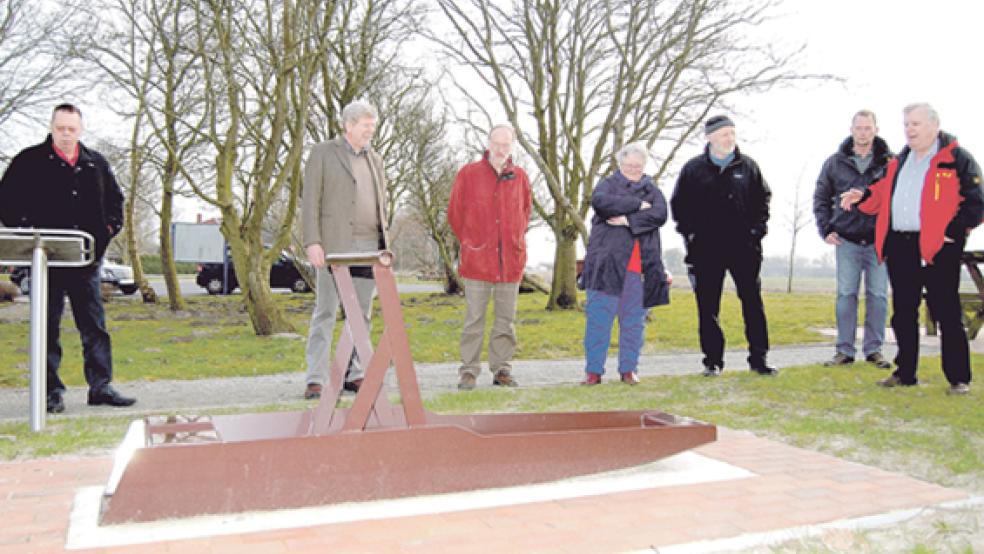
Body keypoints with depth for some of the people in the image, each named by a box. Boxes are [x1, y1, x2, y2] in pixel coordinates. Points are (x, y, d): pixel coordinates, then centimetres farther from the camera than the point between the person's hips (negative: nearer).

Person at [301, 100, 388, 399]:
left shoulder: (375, 159, 18)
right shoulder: (322, 152, 1)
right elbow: (310, 200, -5)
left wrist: (384, 244, 12)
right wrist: (312, 242, -15)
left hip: (369, 246, 6)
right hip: (335, 245, -5)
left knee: (361, 314, 7)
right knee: (326, 312, -5)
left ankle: (353, 375, 15)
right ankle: (315, 380, -3)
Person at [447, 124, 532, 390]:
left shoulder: (520, 177, 10)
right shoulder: (468, 173, 2)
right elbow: (454, 213, 8)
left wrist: (516, 241, 14)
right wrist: (468, 242, 6)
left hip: (511, 260, 3)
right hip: (478, 259, -3)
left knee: (506, 319, 8)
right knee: (474, 319, -1)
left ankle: (501, 369, 18)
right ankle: (469, 371, 7)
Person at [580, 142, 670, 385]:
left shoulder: (652, 190, 17)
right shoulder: (608, 184, 10)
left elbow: (660, 215, -3)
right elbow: (599, 201, -13)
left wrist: (627, 220, -14)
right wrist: (637, 205, -9)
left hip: (640, 264, 2)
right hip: (607, 262, -2)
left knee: (634, 318, 6)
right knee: (599, 316, -3)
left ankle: (629, 369, 17)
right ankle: (594, 370, 3)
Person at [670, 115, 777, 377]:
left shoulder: (748, 166, 7)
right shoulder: (693, 168, 4)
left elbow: (763, 198, 14)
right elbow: (679, 204, 9)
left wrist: (757, 229, 3)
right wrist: (690, 233, 0)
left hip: (743, 247, 1)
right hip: (706, 249, -1)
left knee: (753, 302, 2)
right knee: (708, 307, 3)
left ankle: (758, 358, 11)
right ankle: (713, 361, 14)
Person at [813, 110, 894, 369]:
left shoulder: (890, 161, 1)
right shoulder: (835, 162, 6)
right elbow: (821, 198, 13)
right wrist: (826, 229, 4)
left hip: (879, 240, -1)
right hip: (846, 240, 1)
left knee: (878, 295, 4)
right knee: (846, 294, 3)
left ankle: (873, 349, 14)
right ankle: (844, 350, 10)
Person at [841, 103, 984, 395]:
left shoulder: (957, 159, -3)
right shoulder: (899, 161, 17)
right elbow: (882, 195, 23)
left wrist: (951, 232, -16)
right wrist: (862, 197, 4)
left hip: (937, 249, -6)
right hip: (899, 247, 7)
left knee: (947, 315, -2)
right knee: (903, 314, 12)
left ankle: (959, 379, 7)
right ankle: (905, 373, 23)